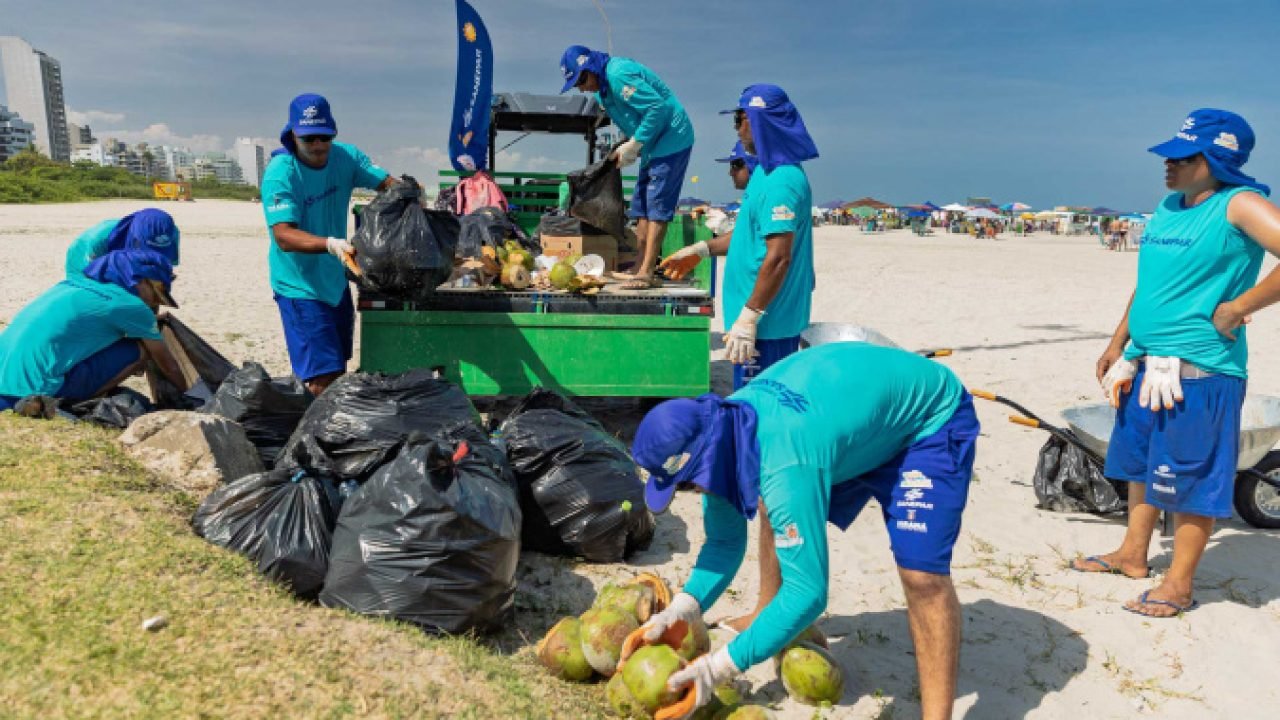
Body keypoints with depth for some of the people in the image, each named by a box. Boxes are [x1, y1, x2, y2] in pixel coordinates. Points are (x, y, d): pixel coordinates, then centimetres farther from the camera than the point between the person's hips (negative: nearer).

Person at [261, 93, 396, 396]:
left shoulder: (346, 156, -4)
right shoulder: (279, 173, -20)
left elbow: (389, 183, -8)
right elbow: (284, 236, -29)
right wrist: (330, 244, -47)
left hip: (335, 280, 7)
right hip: (300, 286, -6)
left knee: (338, 372, 20)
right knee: (323, 379, -12)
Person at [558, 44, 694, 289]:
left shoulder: (618, 75, -20)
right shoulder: (603, 87, 12)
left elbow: (658, 108, -25)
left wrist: (633, 146, -19)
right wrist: (626, 148, 2)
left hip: (671, 139, -11)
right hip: (653, 145, 11)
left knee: (657, 206, -14)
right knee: (641, 206, 10)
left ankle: (646, 273, -15)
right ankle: (642, 268, 14)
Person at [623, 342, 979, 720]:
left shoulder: (785, 465, -40)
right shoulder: (718, 431, -14)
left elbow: (807, 592, -35)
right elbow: (724, 542, -4)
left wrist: (722, 666, -31)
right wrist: (683, 608, -17)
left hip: (930, 417, -8)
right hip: (861, 407, 8)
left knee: (921, 572, -22)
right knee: (777, 518, 14)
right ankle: (765, 620, 34)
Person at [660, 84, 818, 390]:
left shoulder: (781, 181, -21)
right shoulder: (768, 171, 12)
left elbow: (778, 257, -25)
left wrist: (748, 318, -24)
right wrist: (703, 249, 24)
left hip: (767, 323, -10)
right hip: (774, 319, 10)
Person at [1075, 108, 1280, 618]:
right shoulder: (1168, 207, 12)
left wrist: (1238, 308, -21)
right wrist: (1118, 345, 19)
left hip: (1199, 369, -9)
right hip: (1146, 364, 9)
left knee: (1190, 477, 1)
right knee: (1140, 461, 19)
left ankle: (1179, 584, 13)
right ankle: (1133, 555, 35)